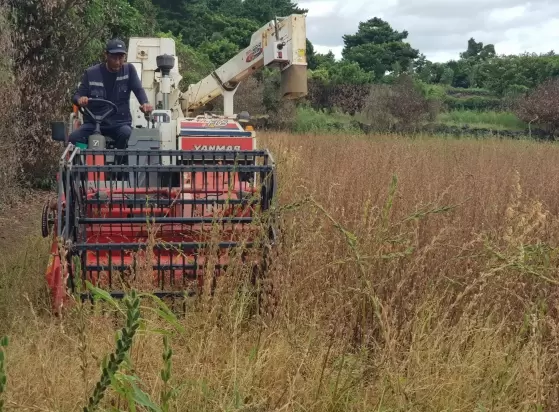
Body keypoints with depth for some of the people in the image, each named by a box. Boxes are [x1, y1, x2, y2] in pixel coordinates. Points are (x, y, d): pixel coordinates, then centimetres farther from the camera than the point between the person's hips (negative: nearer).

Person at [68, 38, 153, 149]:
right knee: (73, 138, -27)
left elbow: (138, 89, -10)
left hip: (120, 123, -1)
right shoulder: (91, 73, 2)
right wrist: (80, 99, -25)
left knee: (128, 135, -35)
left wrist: (145, 103, -34)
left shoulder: (129, 70, 2)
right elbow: (77, 96, 3)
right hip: (93, 123, 1)